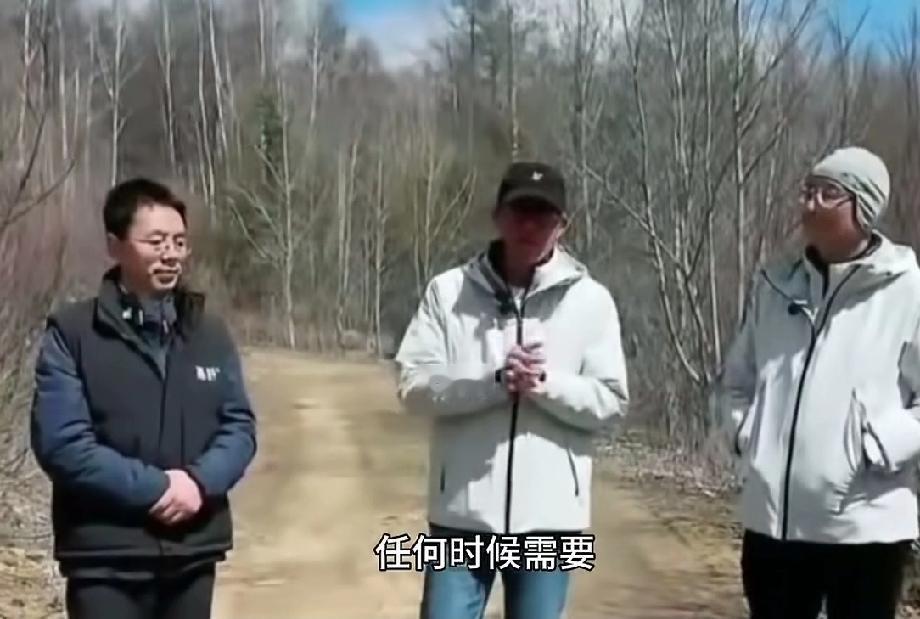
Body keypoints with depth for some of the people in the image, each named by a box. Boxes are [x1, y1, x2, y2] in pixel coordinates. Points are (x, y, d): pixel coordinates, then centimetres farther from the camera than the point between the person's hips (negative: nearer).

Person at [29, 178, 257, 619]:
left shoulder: (209, 333, 8)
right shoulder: (72, 334, -6)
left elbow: (240, 424, 7)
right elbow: (60, 442, -13)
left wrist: (201, 481, -13)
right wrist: (153, 488, -19)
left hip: (193, 551, 5)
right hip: (107, 556, -4)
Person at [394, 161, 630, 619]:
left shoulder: (590, 301, 0)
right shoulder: (448, 291, 0)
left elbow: (610, 401, -2)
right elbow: (415, 386, -6)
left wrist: (545, 383, -19)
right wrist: (495, 382, -20)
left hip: (548, 516, 0)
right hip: (463, 512, 0)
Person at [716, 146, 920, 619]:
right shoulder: (775, 284, 8)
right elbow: (736, 378, 17)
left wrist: (881, 447, -17)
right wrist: (745, 431, 2)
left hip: (863, 522, -5)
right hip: (772, 517, 5)